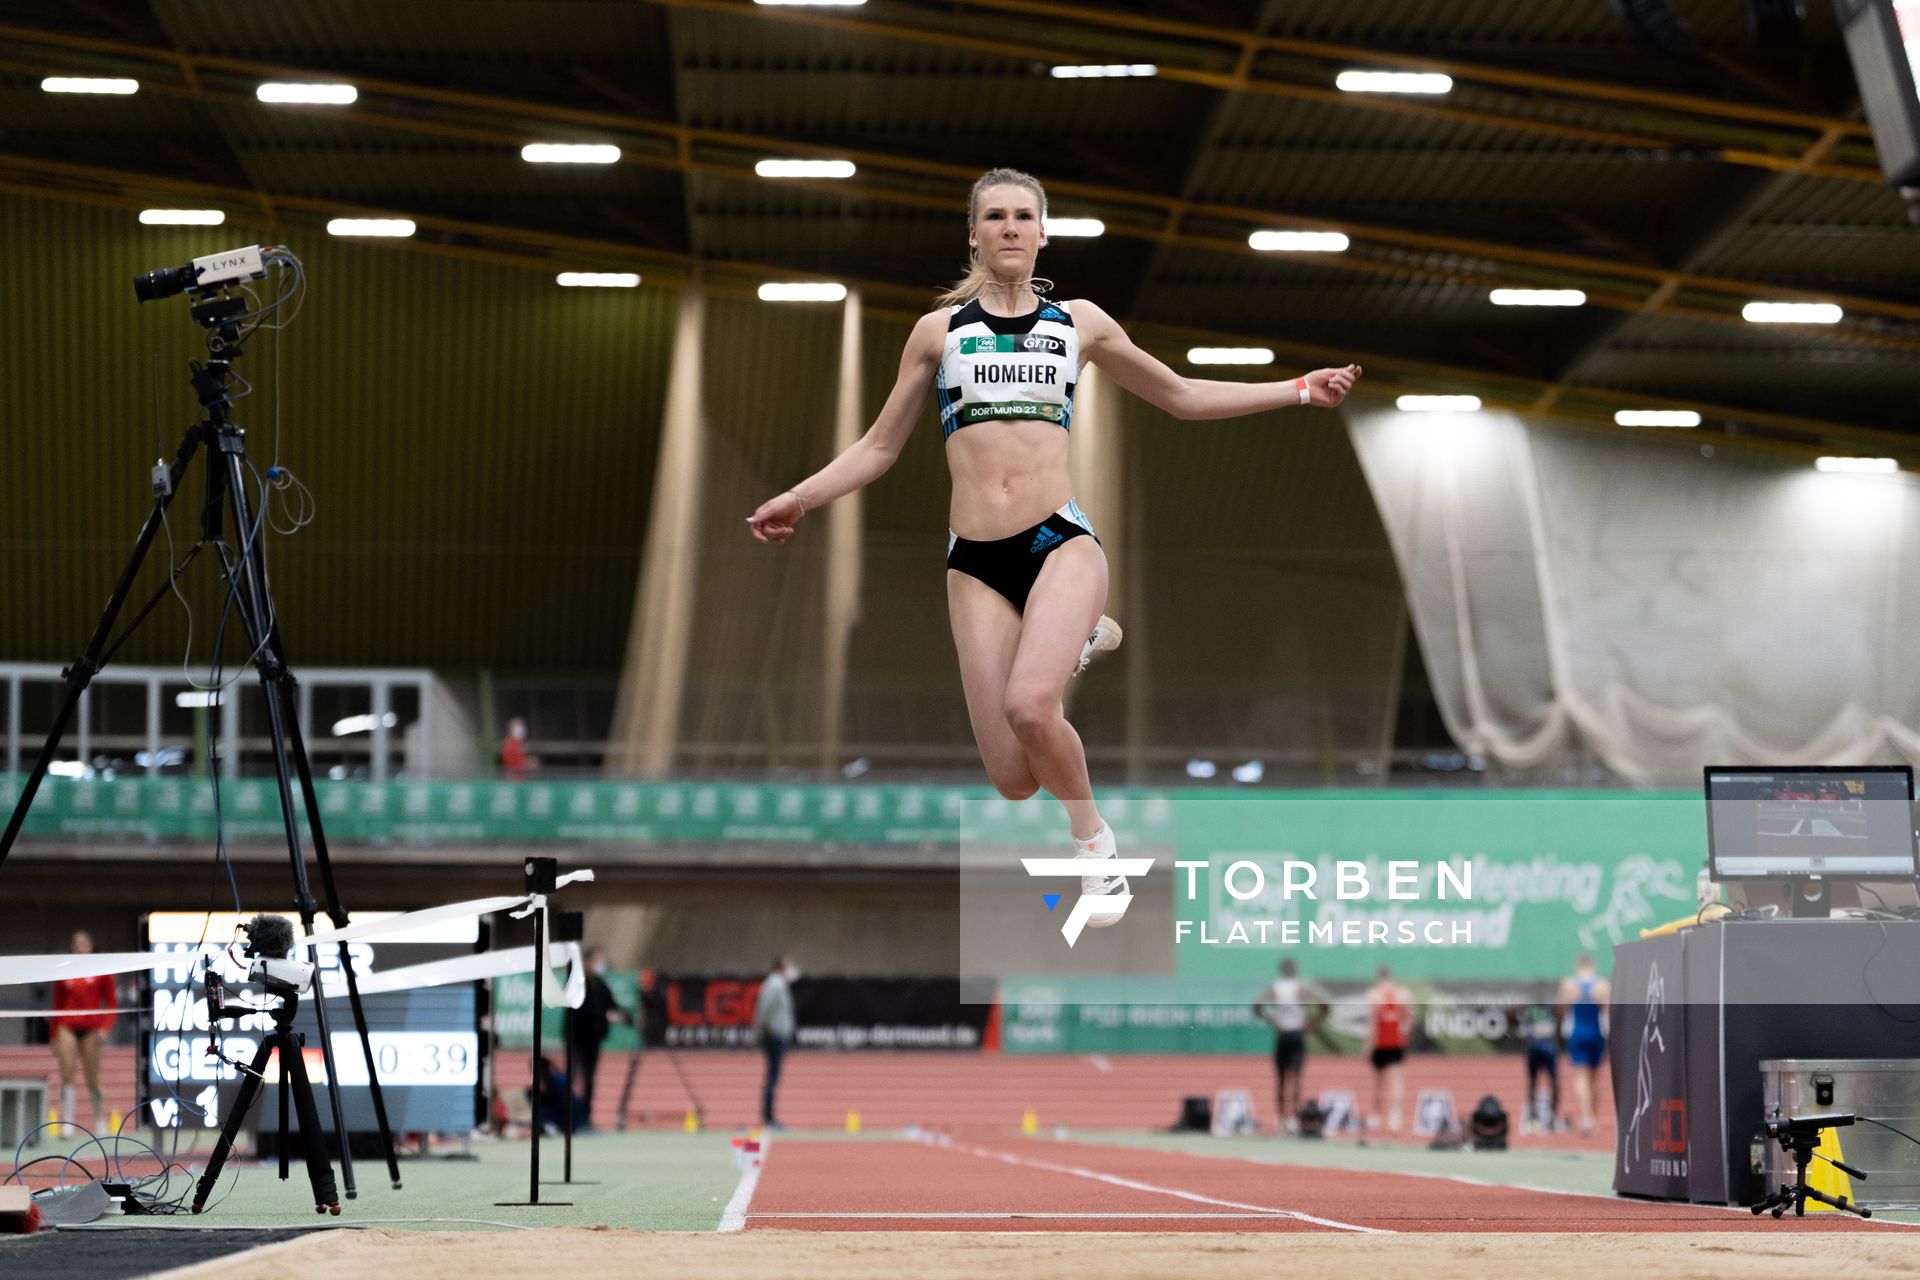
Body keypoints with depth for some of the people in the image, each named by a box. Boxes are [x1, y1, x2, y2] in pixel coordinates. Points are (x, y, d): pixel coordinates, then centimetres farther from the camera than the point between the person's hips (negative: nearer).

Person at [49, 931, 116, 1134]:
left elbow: (111, 1003, 4)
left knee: (92, 1080, 3)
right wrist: (54, 1037, 11)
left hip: (91, 1029, -1)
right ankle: (67, 1123, -13)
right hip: (68, 1027, 1)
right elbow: (57, 1005, 13)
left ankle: (99, 1120, 23)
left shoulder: (101, 971, 4)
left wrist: (105, 1028, -10)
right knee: (66, 1076, -12)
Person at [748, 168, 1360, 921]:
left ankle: (1092, 837, -2)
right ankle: (1072, 641, 27)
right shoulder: (939, 330, 12)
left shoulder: (1079, 323, 12)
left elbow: (1183, 396, 22)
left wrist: (1298, 391, 16)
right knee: (1014, 781, -6)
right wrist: (802, 498, 4)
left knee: (1028, 707, -32)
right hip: (976, 563, 1)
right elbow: (881, 446, 16)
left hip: (1061, 542, -1)